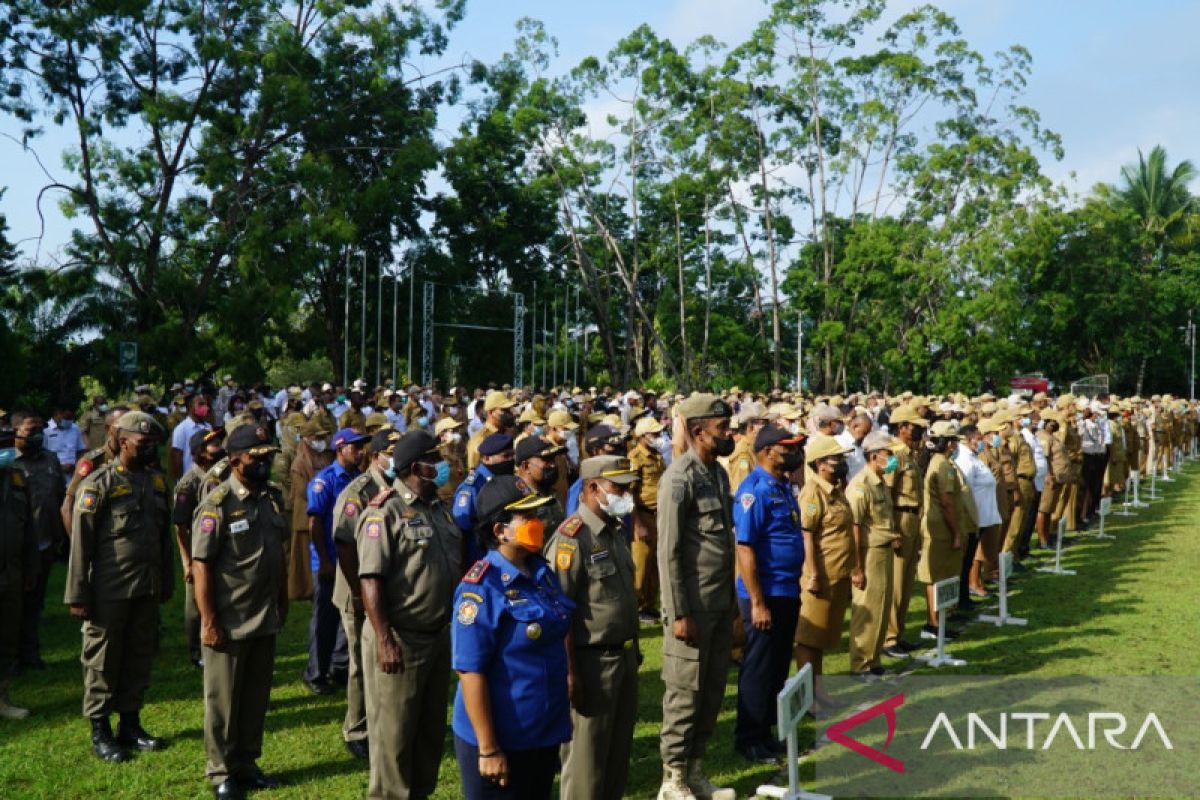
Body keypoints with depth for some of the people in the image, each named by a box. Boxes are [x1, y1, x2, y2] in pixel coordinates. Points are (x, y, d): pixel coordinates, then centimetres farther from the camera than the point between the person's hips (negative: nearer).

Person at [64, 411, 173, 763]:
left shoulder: (157, 481, 9)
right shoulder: (99, 483, -9)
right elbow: (81, 541, -9)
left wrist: (166, 583, 15)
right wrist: (78, 595, -11)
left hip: (147, 589, 6)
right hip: (109, 590, -6)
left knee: (140, 657, 13)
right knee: (102, 661, 5)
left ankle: (130, 723, 26)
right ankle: (100, 731, 17)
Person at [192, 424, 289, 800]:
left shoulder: (273, 497, 5)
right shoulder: (217, 504, -14)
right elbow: (201, 565, -15)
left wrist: (283, 601, 14)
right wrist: (209, 621, -17)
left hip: (266, 618, 6)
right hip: (230, 621, -6)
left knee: (256, 696, 16)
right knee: (223, 699, 9)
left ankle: (247, 764, 31)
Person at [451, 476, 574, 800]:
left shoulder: (544, 573, 3)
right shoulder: (481, 588, -19)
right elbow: (470, 672, -20)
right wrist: (488, 749, -20)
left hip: (545, 734, 7)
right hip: (502, 740, -7)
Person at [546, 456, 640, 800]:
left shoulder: (616, 530, 9)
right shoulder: (571, 538, -18)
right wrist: (570, 673, -21)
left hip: (624, 657, 8)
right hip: (592, 662, -8)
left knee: (619, 749, 19)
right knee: (586, 755, 6)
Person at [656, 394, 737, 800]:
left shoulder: (718, 472, 9)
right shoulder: (679, 477, -16)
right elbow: (668, 552, -17)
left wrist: (732, 596, 14)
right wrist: (678, 613, -17)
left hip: (721, 602, 8)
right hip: (693, 605, -8)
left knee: (713, 690, 15)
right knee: (685, 693, 3)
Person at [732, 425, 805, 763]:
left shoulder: (783, 486, 10)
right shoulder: (755, 489, -18)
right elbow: (745, 548, -22)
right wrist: (757, 602, -22)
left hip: (788, 593, 9)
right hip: (766, 595, -9)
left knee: (778, 667, 17)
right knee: (758, 670, 3)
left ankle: (765, 732, 30)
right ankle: (748, 739, 16)